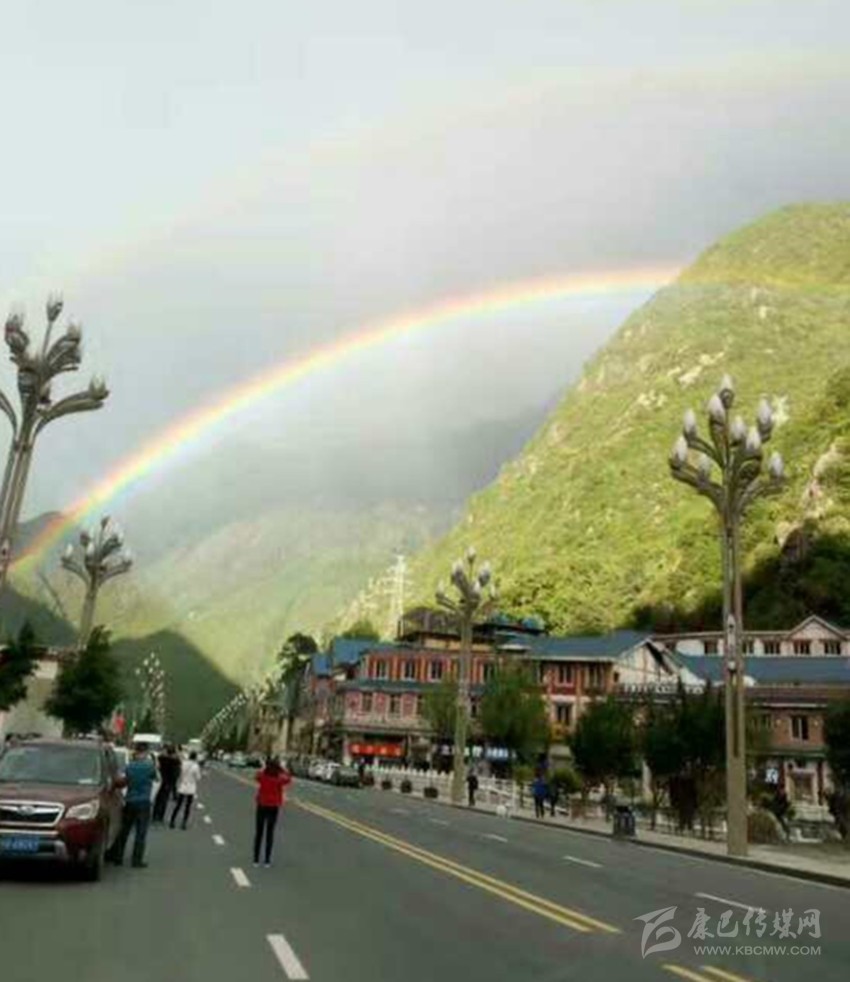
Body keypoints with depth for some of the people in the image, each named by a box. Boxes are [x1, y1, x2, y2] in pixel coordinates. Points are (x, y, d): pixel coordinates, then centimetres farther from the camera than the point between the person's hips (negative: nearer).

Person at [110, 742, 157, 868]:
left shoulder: (130, 766, -1)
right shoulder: (149, 766, -11)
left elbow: (125, 781, 15)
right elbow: (155, 777, 7)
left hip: (129, 802, 4)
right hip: (143, 802, -4)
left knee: (124, 831, 15)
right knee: (141, 833, 3)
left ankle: (117, 857, 20)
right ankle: (137, 860, 4)